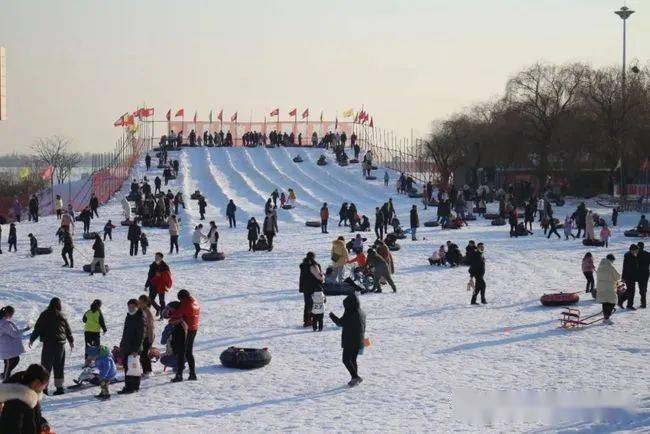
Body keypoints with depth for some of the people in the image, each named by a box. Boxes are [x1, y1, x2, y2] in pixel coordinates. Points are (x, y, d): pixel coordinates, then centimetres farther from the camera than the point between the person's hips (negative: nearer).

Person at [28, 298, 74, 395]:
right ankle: (59, 387, 10)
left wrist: (32, 339, 10)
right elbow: (68, 330, 11)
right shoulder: (62, 316, 3)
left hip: (48, 343, -2)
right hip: (60, 344, 3)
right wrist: (71, 341, 27)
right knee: (59, 367, 10)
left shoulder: (44, 315, -4)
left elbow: (37, 328, -2)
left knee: (46, 366, 1)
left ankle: (44, 387, -3)